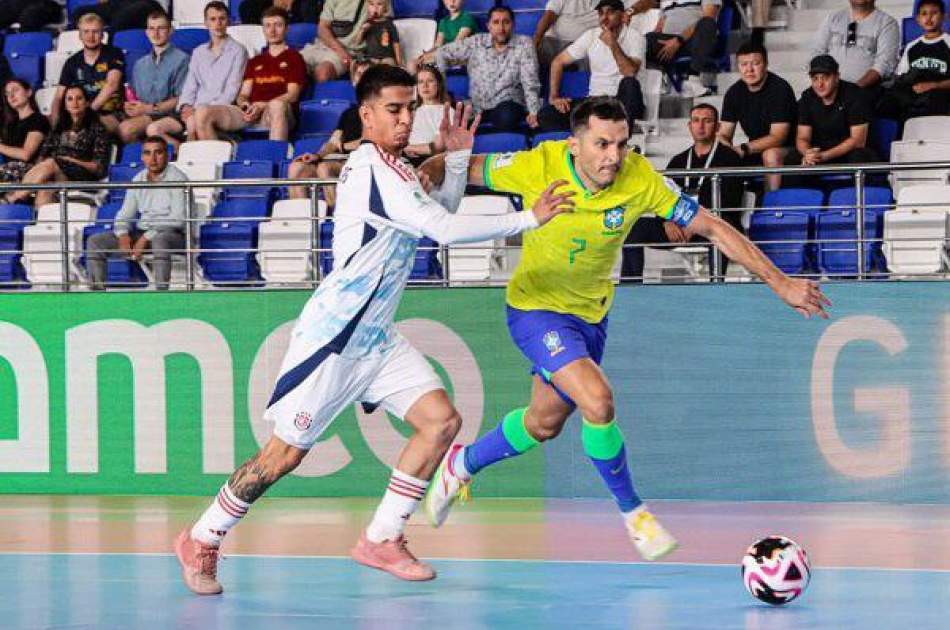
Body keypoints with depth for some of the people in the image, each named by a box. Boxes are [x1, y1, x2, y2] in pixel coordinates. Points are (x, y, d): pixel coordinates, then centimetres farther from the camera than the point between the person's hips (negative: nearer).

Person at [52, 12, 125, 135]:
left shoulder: (113, 54, 3)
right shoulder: (72, 62, 13)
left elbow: (112, 84, -10)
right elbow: (59, 97, 9)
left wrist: (91, 108, -20)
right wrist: (54, 117, -13)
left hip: (111, 115, -4)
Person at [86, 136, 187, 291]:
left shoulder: (177, 178, -7)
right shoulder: (138, 180, 13)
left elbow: (178, 219, -16)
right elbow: (124, 215, 15)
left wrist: (147, 237, -22)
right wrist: (123, 235, -9)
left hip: (172, 233, -6)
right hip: (142, 232, 6)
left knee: (159, 240, -43)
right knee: (95, 241, -7)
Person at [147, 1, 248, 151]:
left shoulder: (237, 51, 3)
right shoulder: (198, 53, 22)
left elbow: (232, 91, -6)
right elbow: (190, 87, 19)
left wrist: (199, 110, -15)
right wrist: (186, 106, -4)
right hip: (193, 111, 6)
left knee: (194, 121, -39)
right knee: (153, 129, -14)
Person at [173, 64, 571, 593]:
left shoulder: (390, 168, 12)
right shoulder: (373, 166, -18)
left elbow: (440, 215, 28)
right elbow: (445, 229, -24)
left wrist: (458, 158, 14)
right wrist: (528, 219, -19)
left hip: (375, 338, 9)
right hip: (332, 333, -9)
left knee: (441, 419, -4)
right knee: (286, 454, -5)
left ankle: (381, 540, 3)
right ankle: (201, 541, 12)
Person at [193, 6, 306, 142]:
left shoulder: (294, 58, 14)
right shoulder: (255, 62, 30)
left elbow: (292, 95, 1)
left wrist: (262, 106, -12)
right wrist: (244, 103, -5)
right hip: (249, 114, 5)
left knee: (277, 105, -44)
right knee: (202, 112, -18)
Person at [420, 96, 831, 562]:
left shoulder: (640, 179, -21)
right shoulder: (539, 166, -25)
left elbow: (712, 228, -16)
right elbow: (466, 171, -10)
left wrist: (781, 283, -19)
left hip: (590, 313, 4)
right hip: (536, 308, -4)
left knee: (545, 423, 19)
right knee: (597, 401, -24)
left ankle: (461, 465, 47)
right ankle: (632, 512, -1)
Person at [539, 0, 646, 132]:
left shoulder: (634, 37, -5)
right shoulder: (591, 36, 6)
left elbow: (630, 73, -21)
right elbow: (558, 62, 11)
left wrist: (613, 45, -24)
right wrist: (554, 97, 0)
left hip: (623, 101, -3)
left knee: (629, 83, -39)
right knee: (545, 115, -17)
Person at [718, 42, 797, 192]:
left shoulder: (779, 89, -17)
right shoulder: (734, 93, 1)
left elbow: (778, 136, -24)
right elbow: (724, 134, 1)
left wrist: (743, 149, -33)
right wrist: (728, 148, -25)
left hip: (787, 152, -6)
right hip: (755, 153, 6)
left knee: (771, 154, -37)